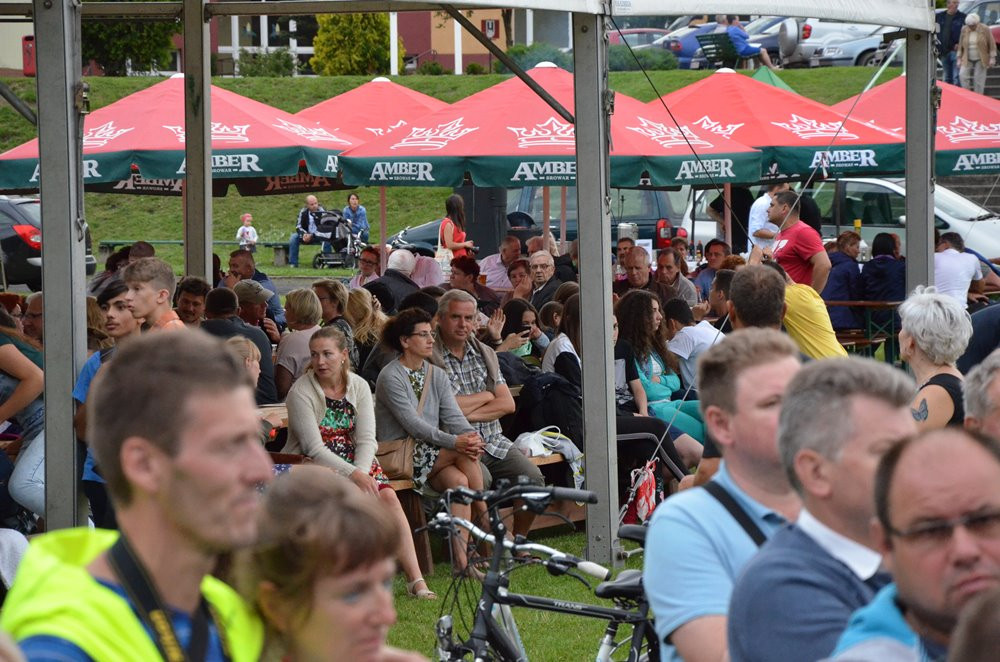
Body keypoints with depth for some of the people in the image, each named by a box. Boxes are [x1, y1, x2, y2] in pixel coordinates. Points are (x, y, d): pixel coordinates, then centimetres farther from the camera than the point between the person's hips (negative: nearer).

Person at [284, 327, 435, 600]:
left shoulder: (358, 386, 5)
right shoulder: (301, 391, -9)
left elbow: (366, 440, -2)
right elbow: (314, 448, -16)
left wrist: (361, 473, -21)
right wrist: (353, 475, -26)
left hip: (356, 465, 4)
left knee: (388, 496, -21)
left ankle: (415, 578, -22)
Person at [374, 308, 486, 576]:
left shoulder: (437, 375, 14)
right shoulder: (390, 377, -8)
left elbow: (453, 415, 3)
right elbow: (413, 424, -18)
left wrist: (471, 435, -21)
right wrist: (454, 441, -28)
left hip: (430, 454, 6)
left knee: (458, 480, -26)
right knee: (464, 453, -24)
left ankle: (461, 560, -27)